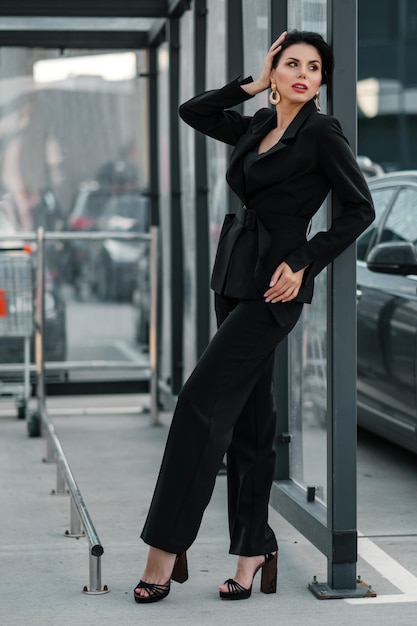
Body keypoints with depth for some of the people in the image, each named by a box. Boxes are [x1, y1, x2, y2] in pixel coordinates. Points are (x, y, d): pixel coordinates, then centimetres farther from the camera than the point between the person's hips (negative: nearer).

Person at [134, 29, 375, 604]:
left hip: (275, 283, -8)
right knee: (247, 414, 8)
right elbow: (193, 111, 19)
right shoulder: (258, 127, 14)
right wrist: (253, 84, 10)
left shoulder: (322, 133, -5)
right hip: (235, 275, 8)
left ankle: (167, 548, -10)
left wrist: (304, 264, -12)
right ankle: (255, 547, 14)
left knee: (203, 399, -13)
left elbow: (359, 208, -7)